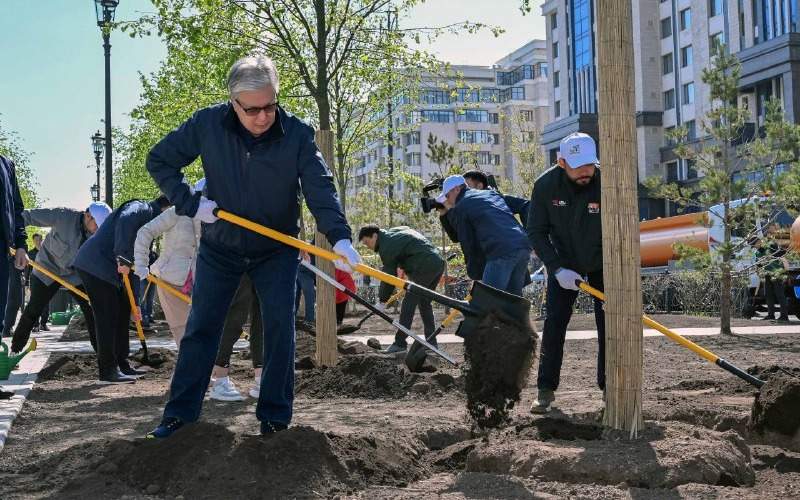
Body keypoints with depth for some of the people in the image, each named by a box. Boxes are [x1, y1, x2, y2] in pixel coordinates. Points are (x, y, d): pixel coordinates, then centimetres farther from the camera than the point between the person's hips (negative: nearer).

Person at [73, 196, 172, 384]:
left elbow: (135, 265, 23)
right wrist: (123, 259, -32)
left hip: (107, 268, 10)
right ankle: (107, 371, -7)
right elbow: (124, 221, -30)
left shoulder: (149, 224, 23)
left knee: (122, 312, 13)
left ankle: (121, 365, 20)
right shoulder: (142, 208, -5)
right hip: (95, 265, -10)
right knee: (108, 316, -9)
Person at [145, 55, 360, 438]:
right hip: (220, 248, 1)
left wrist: (339, 237, -41)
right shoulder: (207, 125, -17)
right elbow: (159, 161, -6)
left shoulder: (297, 134, -19)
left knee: (280, 328, -5)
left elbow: (320, 188, -25)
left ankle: (275, 417, 5)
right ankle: (179, 413, 10)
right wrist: (190, 203, -17)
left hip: (277, 250, -1)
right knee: (201, 328, 3)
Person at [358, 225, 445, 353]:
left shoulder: (387, 246, -9)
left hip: (425, 267, -10)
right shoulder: (393, 232, 20)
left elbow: (389, 276, -7)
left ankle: (400, 343, -6)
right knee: (424, 302, 17)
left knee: (409, 303, -6)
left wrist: (382, 301, 1)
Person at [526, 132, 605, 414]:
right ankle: (546, 390, 2)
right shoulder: (546, 186, -20)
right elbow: (536, 233, -11)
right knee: (554, 324, -6)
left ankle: (609, 387, 8)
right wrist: (558, 268, -21)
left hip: (602, 264, -1)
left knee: (608, 325, -4)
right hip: (563, 265, 1)